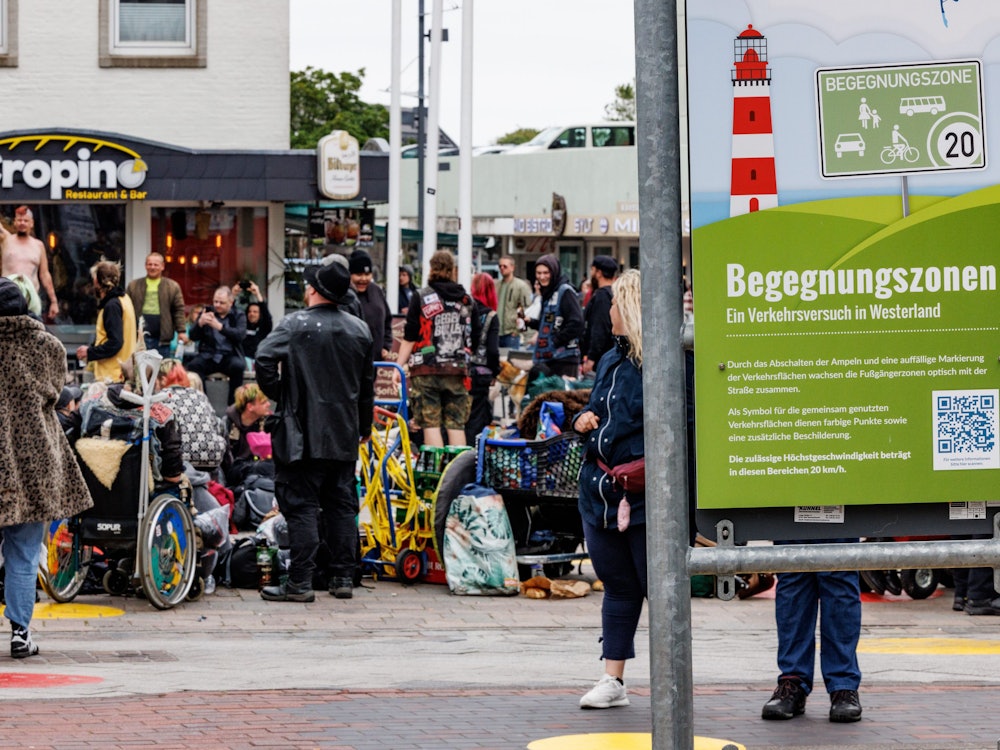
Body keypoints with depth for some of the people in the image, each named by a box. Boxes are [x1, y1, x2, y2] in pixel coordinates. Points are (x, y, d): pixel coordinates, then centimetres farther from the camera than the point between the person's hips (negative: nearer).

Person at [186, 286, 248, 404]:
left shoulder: (238, 316, 8)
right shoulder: (207, 313, 13)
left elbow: (240, 335, -13)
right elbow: (193, 337, 6)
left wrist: (219, 326, -26)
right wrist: (200, 323, -16)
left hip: (229, 356, -1)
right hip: (208, 356, 1)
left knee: (238, 366, -35)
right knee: (193, 365, -30)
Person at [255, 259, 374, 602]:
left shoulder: (296, 324, -9)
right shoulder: (360, 329, 9)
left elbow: (264, 358, -21)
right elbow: (367, 384, 16)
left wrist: (277, 394, -4)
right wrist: (364, 425, 28)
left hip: (303, 432, -5)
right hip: (344, 435, 5)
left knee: (301, 505, -4)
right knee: (342, 504, 11)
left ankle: (300, 582, -6)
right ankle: (344, 577, 14)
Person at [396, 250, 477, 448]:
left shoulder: (421, 297, -3)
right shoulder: (466, 299, 8)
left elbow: (409, 338, -5)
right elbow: (475, 338, 13)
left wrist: (400, 365, 1)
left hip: (426, 369, -3)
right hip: (456, 370, 3)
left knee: (430, 423, -2)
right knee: (456, 424, 6)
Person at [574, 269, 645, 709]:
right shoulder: (611, 360, 17)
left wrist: (639, 468, -22)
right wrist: (584, 421, 7)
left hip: (643, 494, -8)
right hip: (600, 490, 9)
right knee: (618, 585, 13)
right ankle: (613, 680, 17)